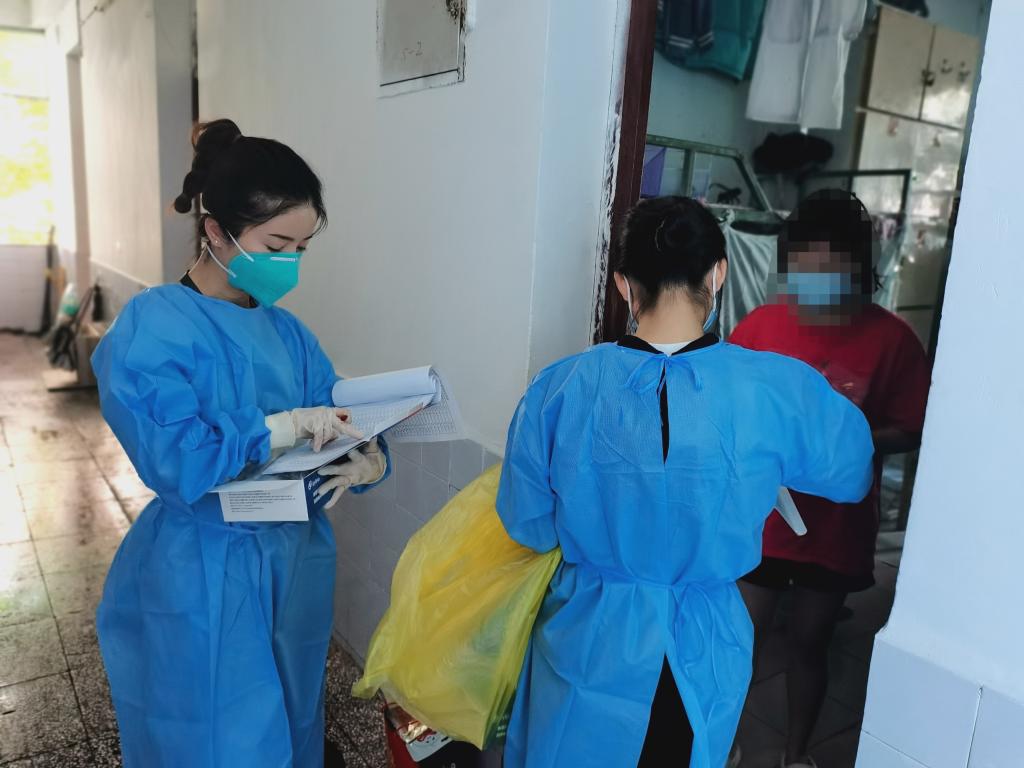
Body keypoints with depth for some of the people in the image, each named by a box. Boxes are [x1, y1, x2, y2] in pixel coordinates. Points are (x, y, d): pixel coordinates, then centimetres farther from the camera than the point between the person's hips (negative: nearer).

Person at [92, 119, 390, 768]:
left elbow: (341, 419, 3)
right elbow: (172, 458, -27)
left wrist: (369, 461, -18)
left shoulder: (286, 331, 4)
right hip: (203, 587, -6)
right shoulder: (153, 328, -16)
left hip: (296, 569, 6)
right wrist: (287, 427, -25)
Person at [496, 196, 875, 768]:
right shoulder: (782, 391, -19)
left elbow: (529, 526, -7)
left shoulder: (561, 389, -18)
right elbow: (855, 478, 1)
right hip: (704, 655, 1)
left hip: (589, 643, 0)